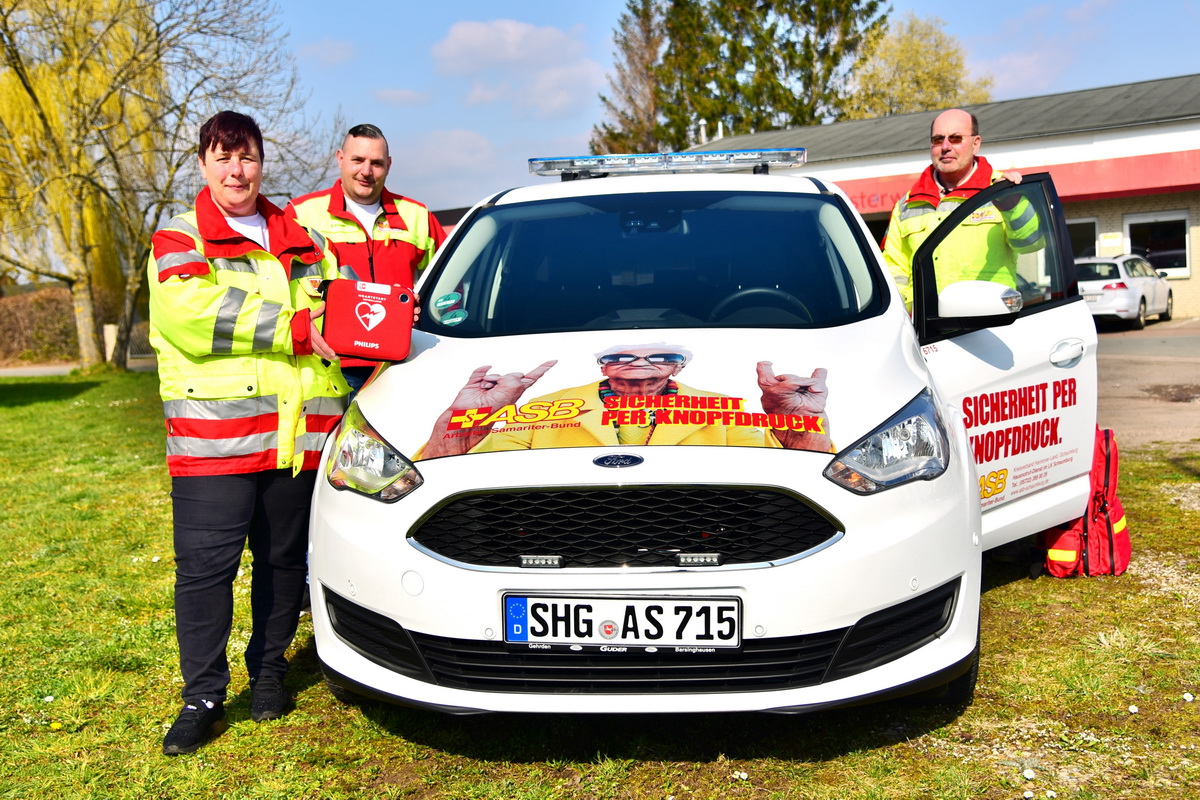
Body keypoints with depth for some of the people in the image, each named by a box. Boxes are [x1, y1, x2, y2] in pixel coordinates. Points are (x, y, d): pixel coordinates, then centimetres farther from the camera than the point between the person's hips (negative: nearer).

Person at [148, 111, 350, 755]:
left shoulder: (299, 239, 20)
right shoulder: (179, 240, 6)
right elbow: (191, 315, -13)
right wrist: (296, 327, -14)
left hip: (301, 429, 4)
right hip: (213, 429, -3)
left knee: (284, 557, 12)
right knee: (205, 563, -3)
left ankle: (269, 667, 30)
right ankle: (203, 697, 9)